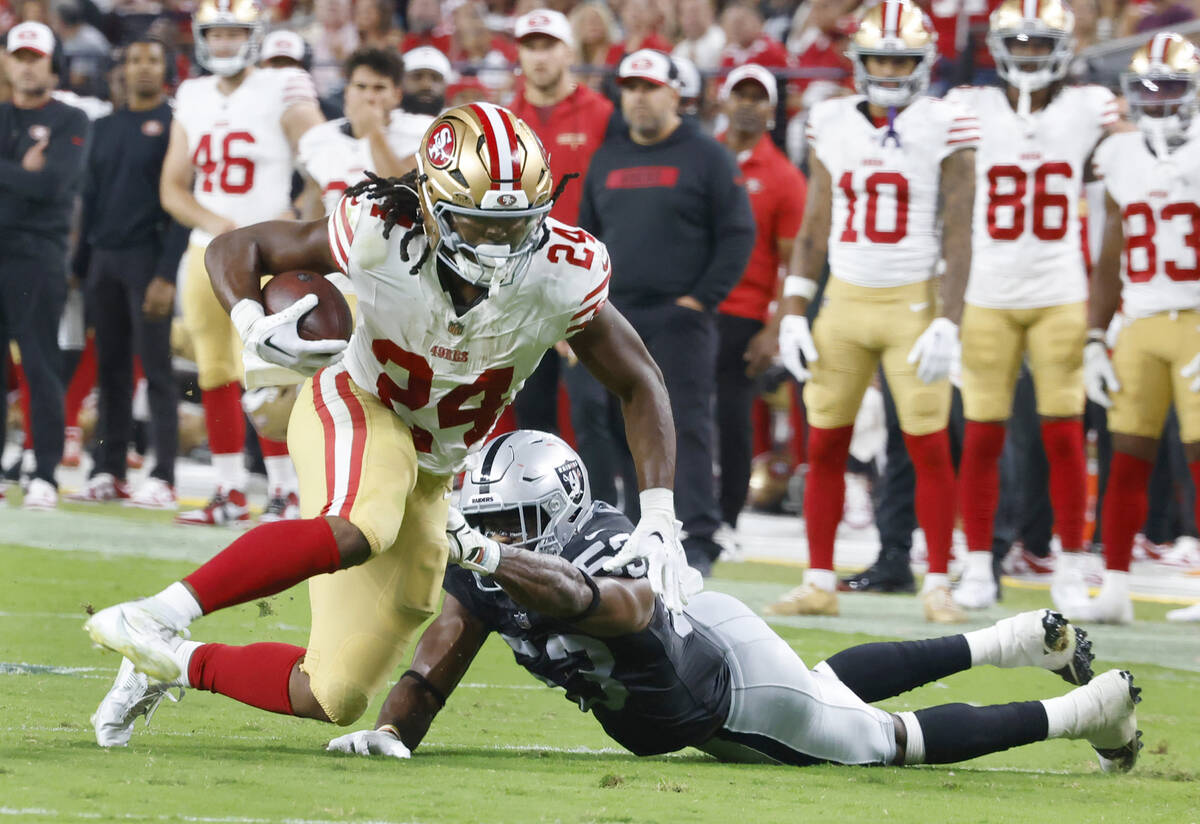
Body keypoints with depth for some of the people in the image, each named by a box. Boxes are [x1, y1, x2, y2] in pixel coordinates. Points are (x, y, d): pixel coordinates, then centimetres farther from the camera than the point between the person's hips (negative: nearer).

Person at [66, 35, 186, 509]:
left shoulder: (175, 124, -3)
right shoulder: (106, 129, 16)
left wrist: (167, 274, -15)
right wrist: (82, 265, 12)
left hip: (147, 257, -6)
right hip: (104, 258, 6)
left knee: (156, 368, -7)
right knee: (110, 368, 7)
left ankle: (163, 479, -8)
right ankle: (108, 473, 10)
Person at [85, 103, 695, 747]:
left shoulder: (562, 274, -22)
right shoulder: (382, 235, -25)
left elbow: (640, 386, -8)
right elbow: (235, 248, -12)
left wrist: (658, 519, -17)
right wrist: (252, 326, -34)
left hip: (438, 470, 4)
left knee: (334, 697, -1)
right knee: (358, 529, -42)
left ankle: (179, 664, 18)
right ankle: (160, 615, -35)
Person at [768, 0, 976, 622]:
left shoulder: (943, 130, -5)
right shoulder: (832, 126, 6)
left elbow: (958, 236, -6)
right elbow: (814, 228, 11)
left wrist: (947, 324, -14)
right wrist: (793, 312, 5)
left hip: (912, 303, -3)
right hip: (844, 300, 3)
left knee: (929, 448, -5)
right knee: (824, 447, 3)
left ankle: (937, 586, 4)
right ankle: (819, 583, 11)